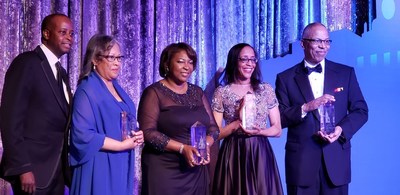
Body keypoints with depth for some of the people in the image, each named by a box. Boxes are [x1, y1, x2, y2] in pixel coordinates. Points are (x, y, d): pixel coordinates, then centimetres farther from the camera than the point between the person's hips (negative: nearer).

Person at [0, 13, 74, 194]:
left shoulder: (61, 72, 17)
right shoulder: (26, 63, -8)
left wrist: (65, 165, 7)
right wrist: (22, 168, -20)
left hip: (56, 169, 7)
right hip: (33, 169, -7)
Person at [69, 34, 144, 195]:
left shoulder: (116, 87, 12)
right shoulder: (87, 90, -13)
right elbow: (82, 135, -22)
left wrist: (136, 136, -1)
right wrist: (121, 145, -17)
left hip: (121, 165, 8)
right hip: (99, 168, -8)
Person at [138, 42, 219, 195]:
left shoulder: (197, 92, 11)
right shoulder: (154, 92, -6)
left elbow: (213, 127, 11)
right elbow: (148, 132, -14)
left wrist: (206, 145, -11)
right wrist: (182, 148, -21)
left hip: (196, 171, 5)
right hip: (164, 171, -5)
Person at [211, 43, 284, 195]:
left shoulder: (266, 90, 5)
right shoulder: (222, 92, 0)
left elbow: (277, 129, 5)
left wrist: (259, 131, -13)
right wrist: (238, 121, -16)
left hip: (260, 155, 2)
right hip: (233, 156, -1)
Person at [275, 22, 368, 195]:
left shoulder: (346, 73, 7)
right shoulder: (286, 78, 3)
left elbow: (361, 110, 7)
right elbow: (279, 119, -2)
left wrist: (342, 129, -11)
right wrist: (306, 107, -18)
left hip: (336, 158, 1)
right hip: (301, 160, -1)